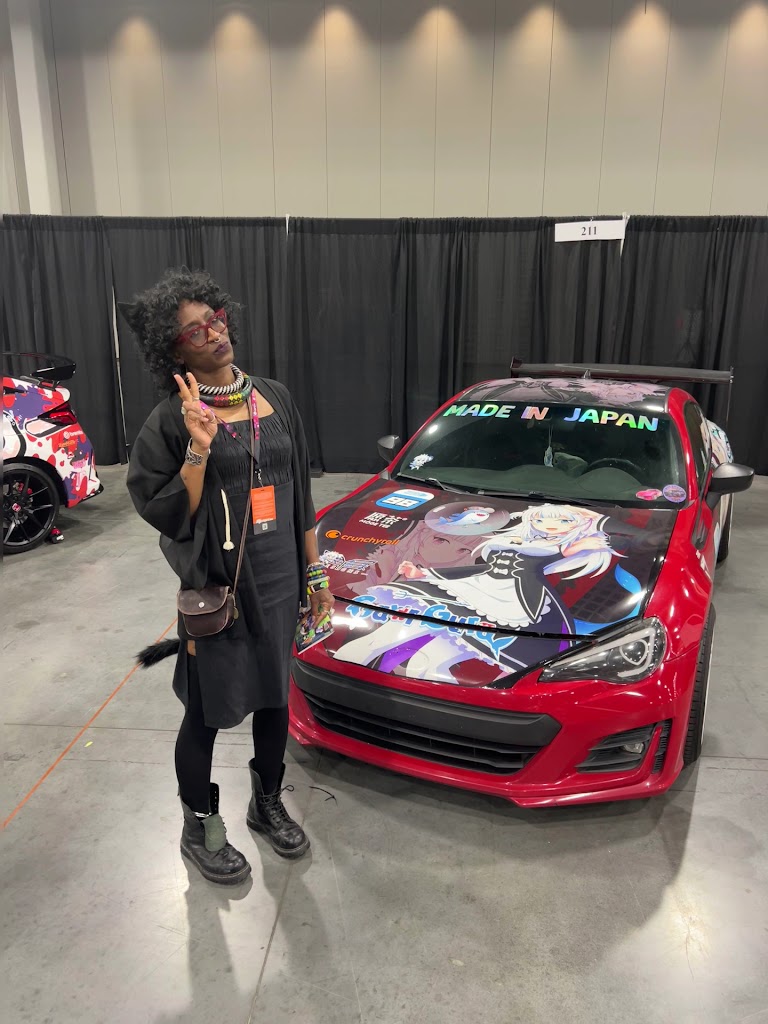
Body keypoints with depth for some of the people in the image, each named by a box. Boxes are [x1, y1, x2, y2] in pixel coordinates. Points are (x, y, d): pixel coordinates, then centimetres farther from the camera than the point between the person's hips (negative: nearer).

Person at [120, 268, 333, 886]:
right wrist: (199, 450, -26)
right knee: (208, 713, 11)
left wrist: (314, 570, 10)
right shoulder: (171, 422, -12)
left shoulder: (274, 398, 4)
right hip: (216, 590, -5)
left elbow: (300, 493, 9)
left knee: (275, 697, 19)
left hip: (280, 582, 5)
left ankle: (268, 803, 43)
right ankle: (200, 828, 36)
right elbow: (166, 516, -14)